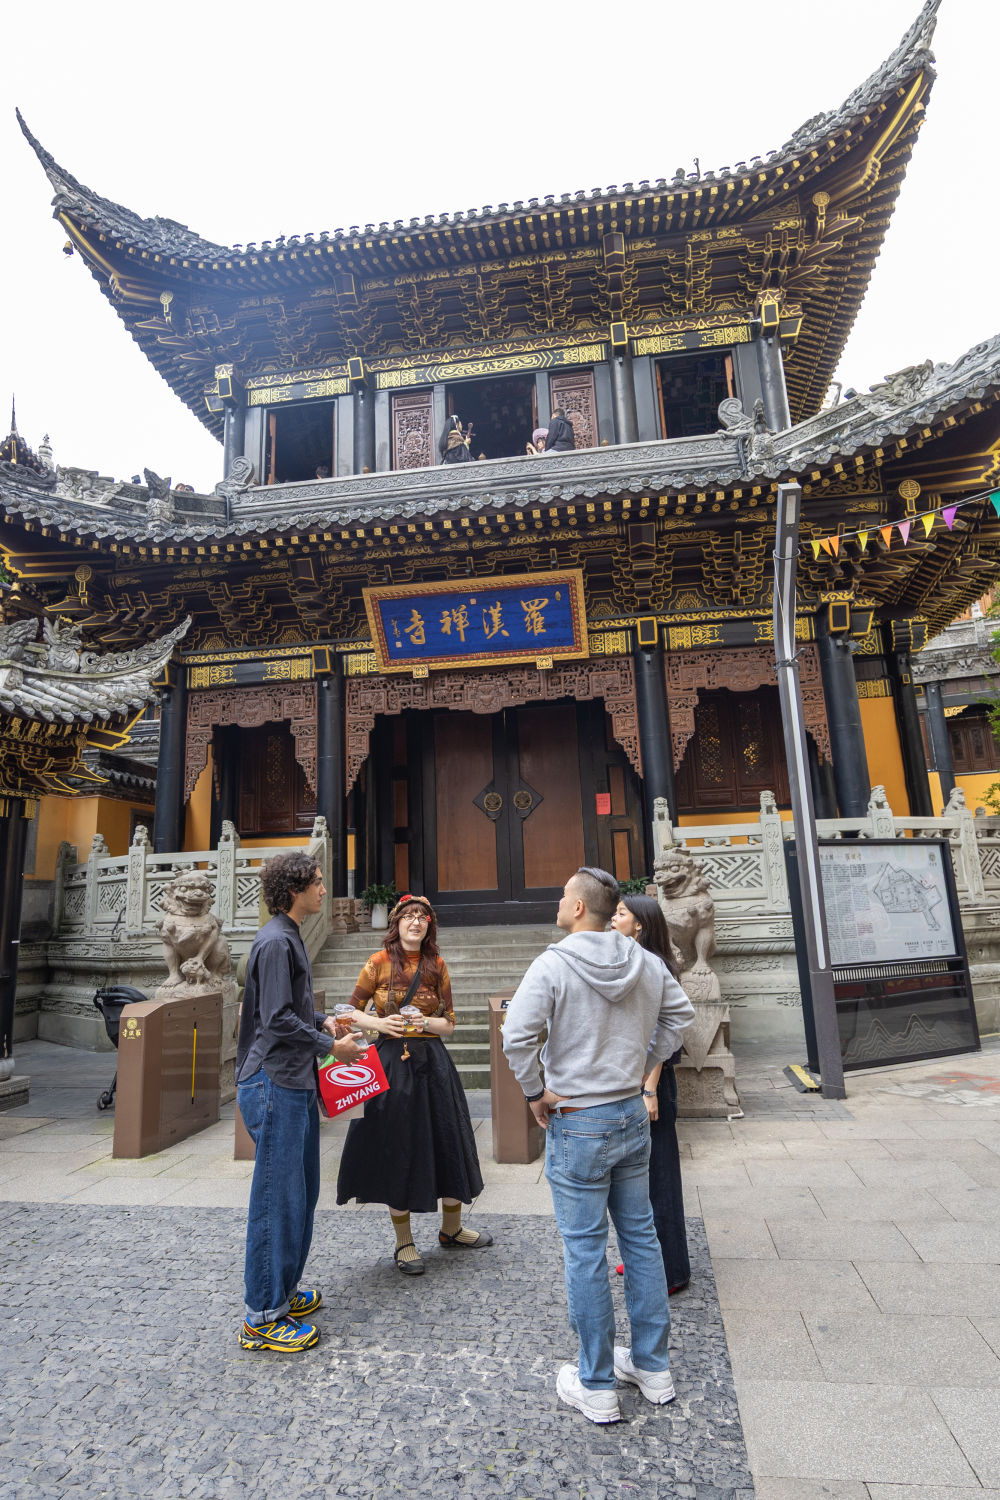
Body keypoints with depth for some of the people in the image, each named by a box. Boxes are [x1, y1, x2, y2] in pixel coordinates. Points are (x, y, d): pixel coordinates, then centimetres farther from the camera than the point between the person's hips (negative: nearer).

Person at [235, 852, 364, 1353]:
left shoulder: (290, 938, 13)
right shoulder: (275, 942, -19)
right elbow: (278, 1020, -22)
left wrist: (321, 1020, 9)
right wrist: (330, 1044, -13)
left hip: (296, 1084, 10)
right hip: (275, 1085, -10)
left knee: (301, 1192, 19)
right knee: (278, 1199, 0)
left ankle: (283, 1291, 33)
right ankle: (263, 1316, 13)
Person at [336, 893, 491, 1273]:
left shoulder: (437, 966, 4)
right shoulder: (380, 962, -4)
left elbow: (449, 1022, 6)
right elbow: (353, 1010, 2)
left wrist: (424, 1022, -13)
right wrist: (380, 1023, -15)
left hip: (431, 1061, 3)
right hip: (391, 1060, -3)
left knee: (446, 1141, 10)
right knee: (396, 1146, 6)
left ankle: (451, 1229, 33)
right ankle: (404, 1242, 24)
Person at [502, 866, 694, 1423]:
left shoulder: (553, 965, -20)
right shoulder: (647, 963, -2)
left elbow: (517, 1036, -26)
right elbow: (681, 1013, 12)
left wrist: (535, 1092, -11)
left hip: (578, 1126, -5)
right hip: (634, 1116, 6)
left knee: (586, 1252, 9)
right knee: (641, 1237, 20)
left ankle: (597, 1388, 25)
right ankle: (654, 1369, 35)